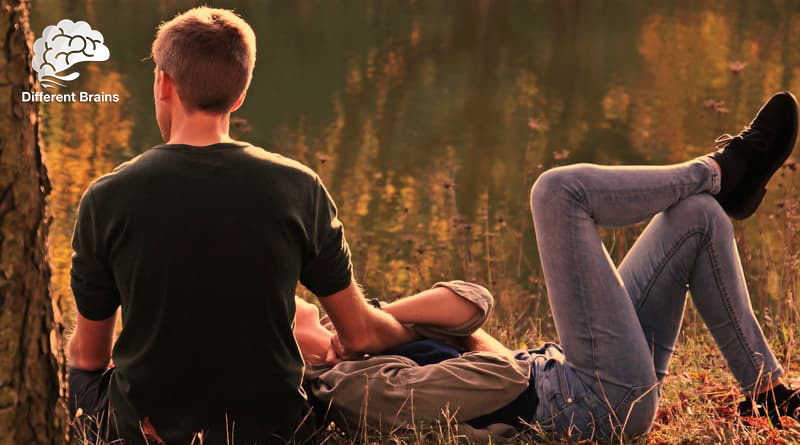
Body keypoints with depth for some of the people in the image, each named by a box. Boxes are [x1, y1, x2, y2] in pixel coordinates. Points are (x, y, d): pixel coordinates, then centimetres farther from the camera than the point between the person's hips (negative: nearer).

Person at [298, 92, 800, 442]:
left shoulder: (355, 365, 13)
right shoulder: (356, 387, -20)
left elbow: (470, 302, 7)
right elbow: (502, 378, -25)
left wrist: (377, 315, -7)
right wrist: (466, 328, -5)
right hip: (603, 397, -10)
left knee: (700, 214, 12)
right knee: (560, 189, -14)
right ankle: (722, 170, 11)